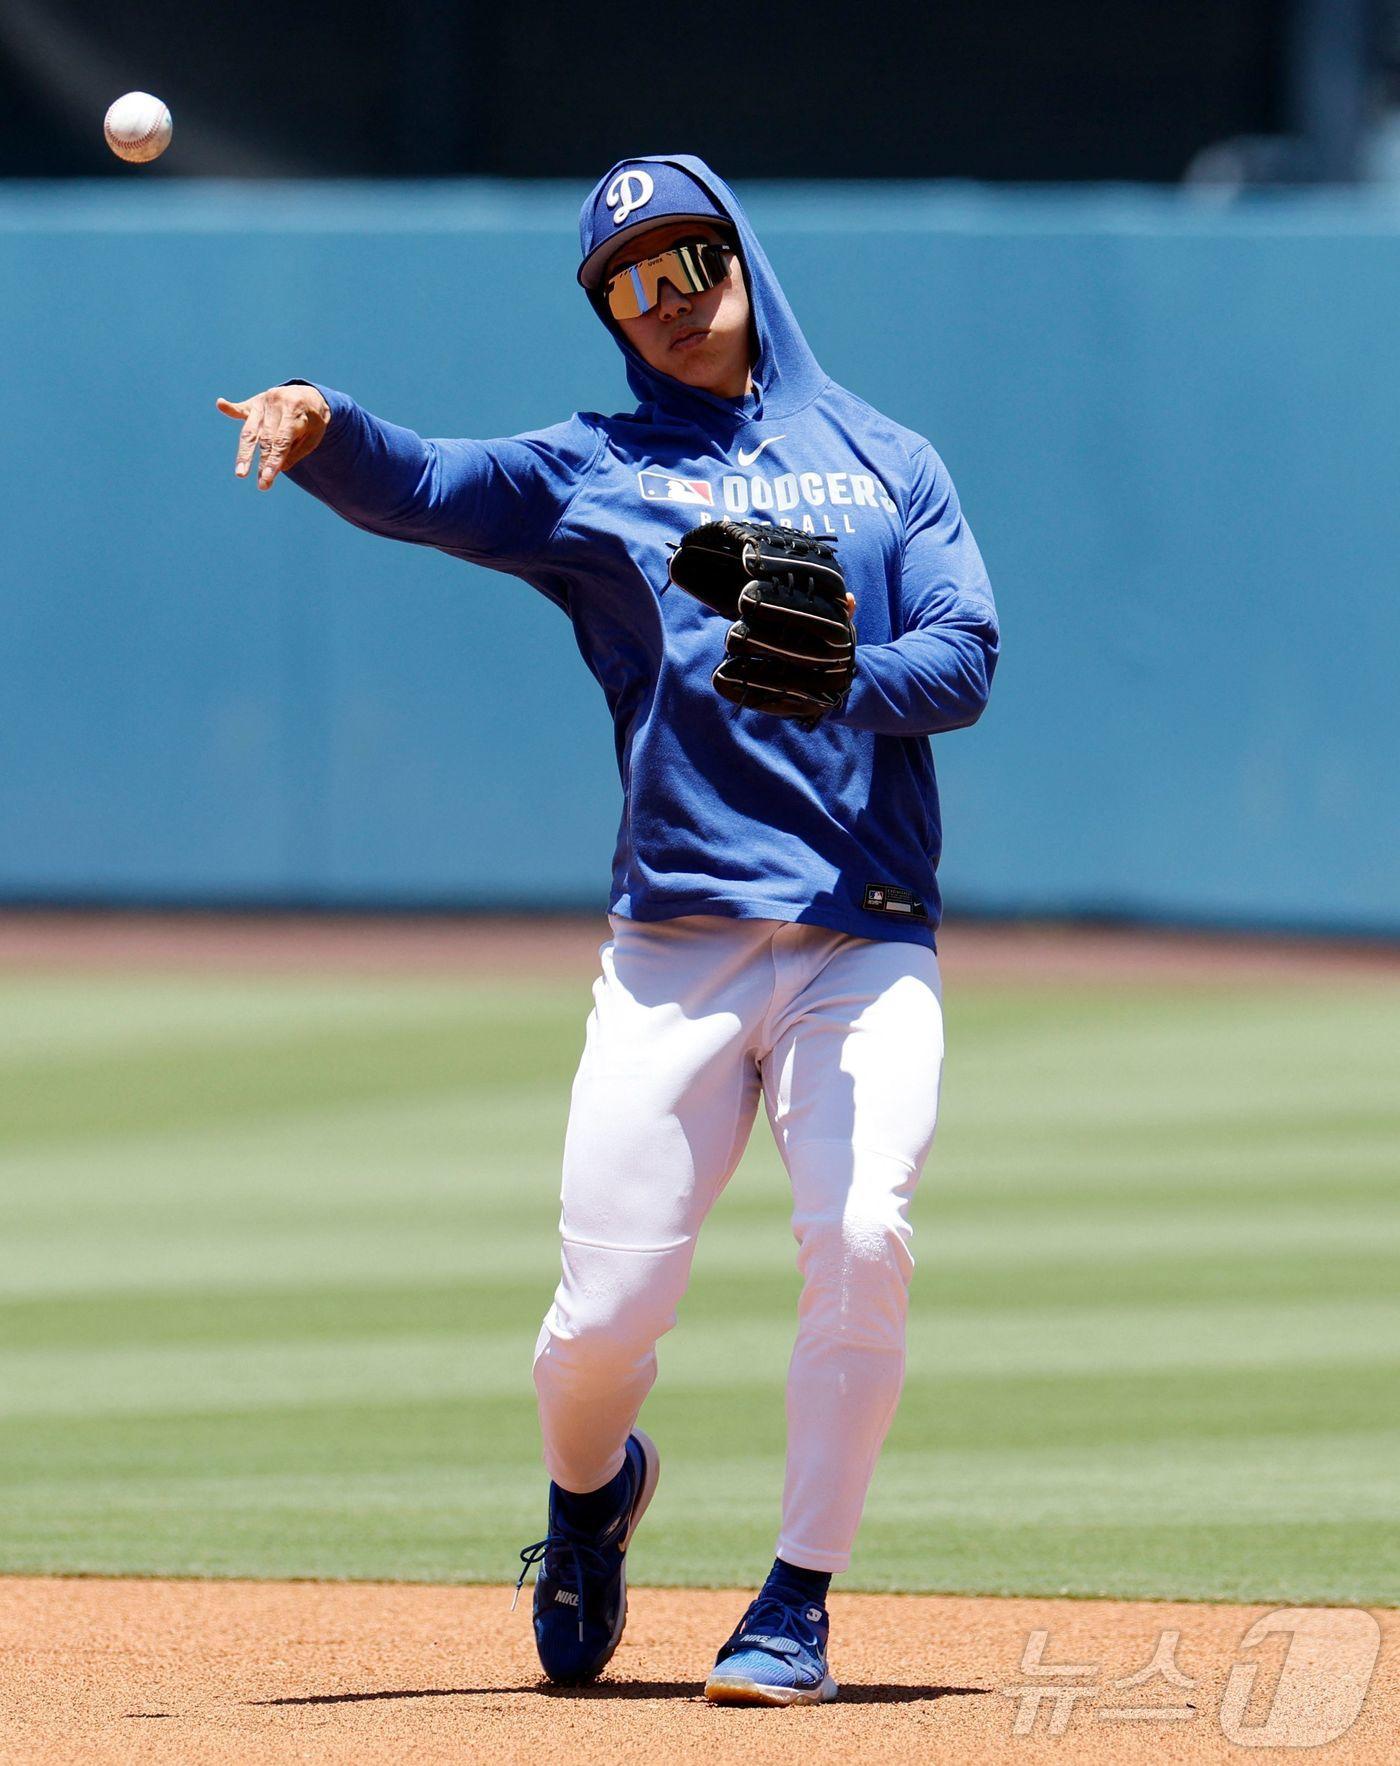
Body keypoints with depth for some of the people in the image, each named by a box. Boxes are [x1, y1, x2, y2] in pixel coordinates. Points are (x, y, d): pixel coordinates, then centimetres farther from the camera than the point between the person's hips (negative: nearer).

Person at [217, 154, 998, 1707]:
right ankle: (588, 1492, 30)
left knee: (860, 1236, -21)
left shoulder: (890, 465, 15)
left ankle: (797, 1605, -7)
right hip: (675, 947, 0)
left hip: (866, 938, 0)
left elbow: (966, 660, 3)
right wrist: (320, 426, -27)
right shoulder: (593, 473, 12)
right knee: (604, 1311, -5)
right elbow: (417, 487, -5)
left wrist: (848, 673, -18)